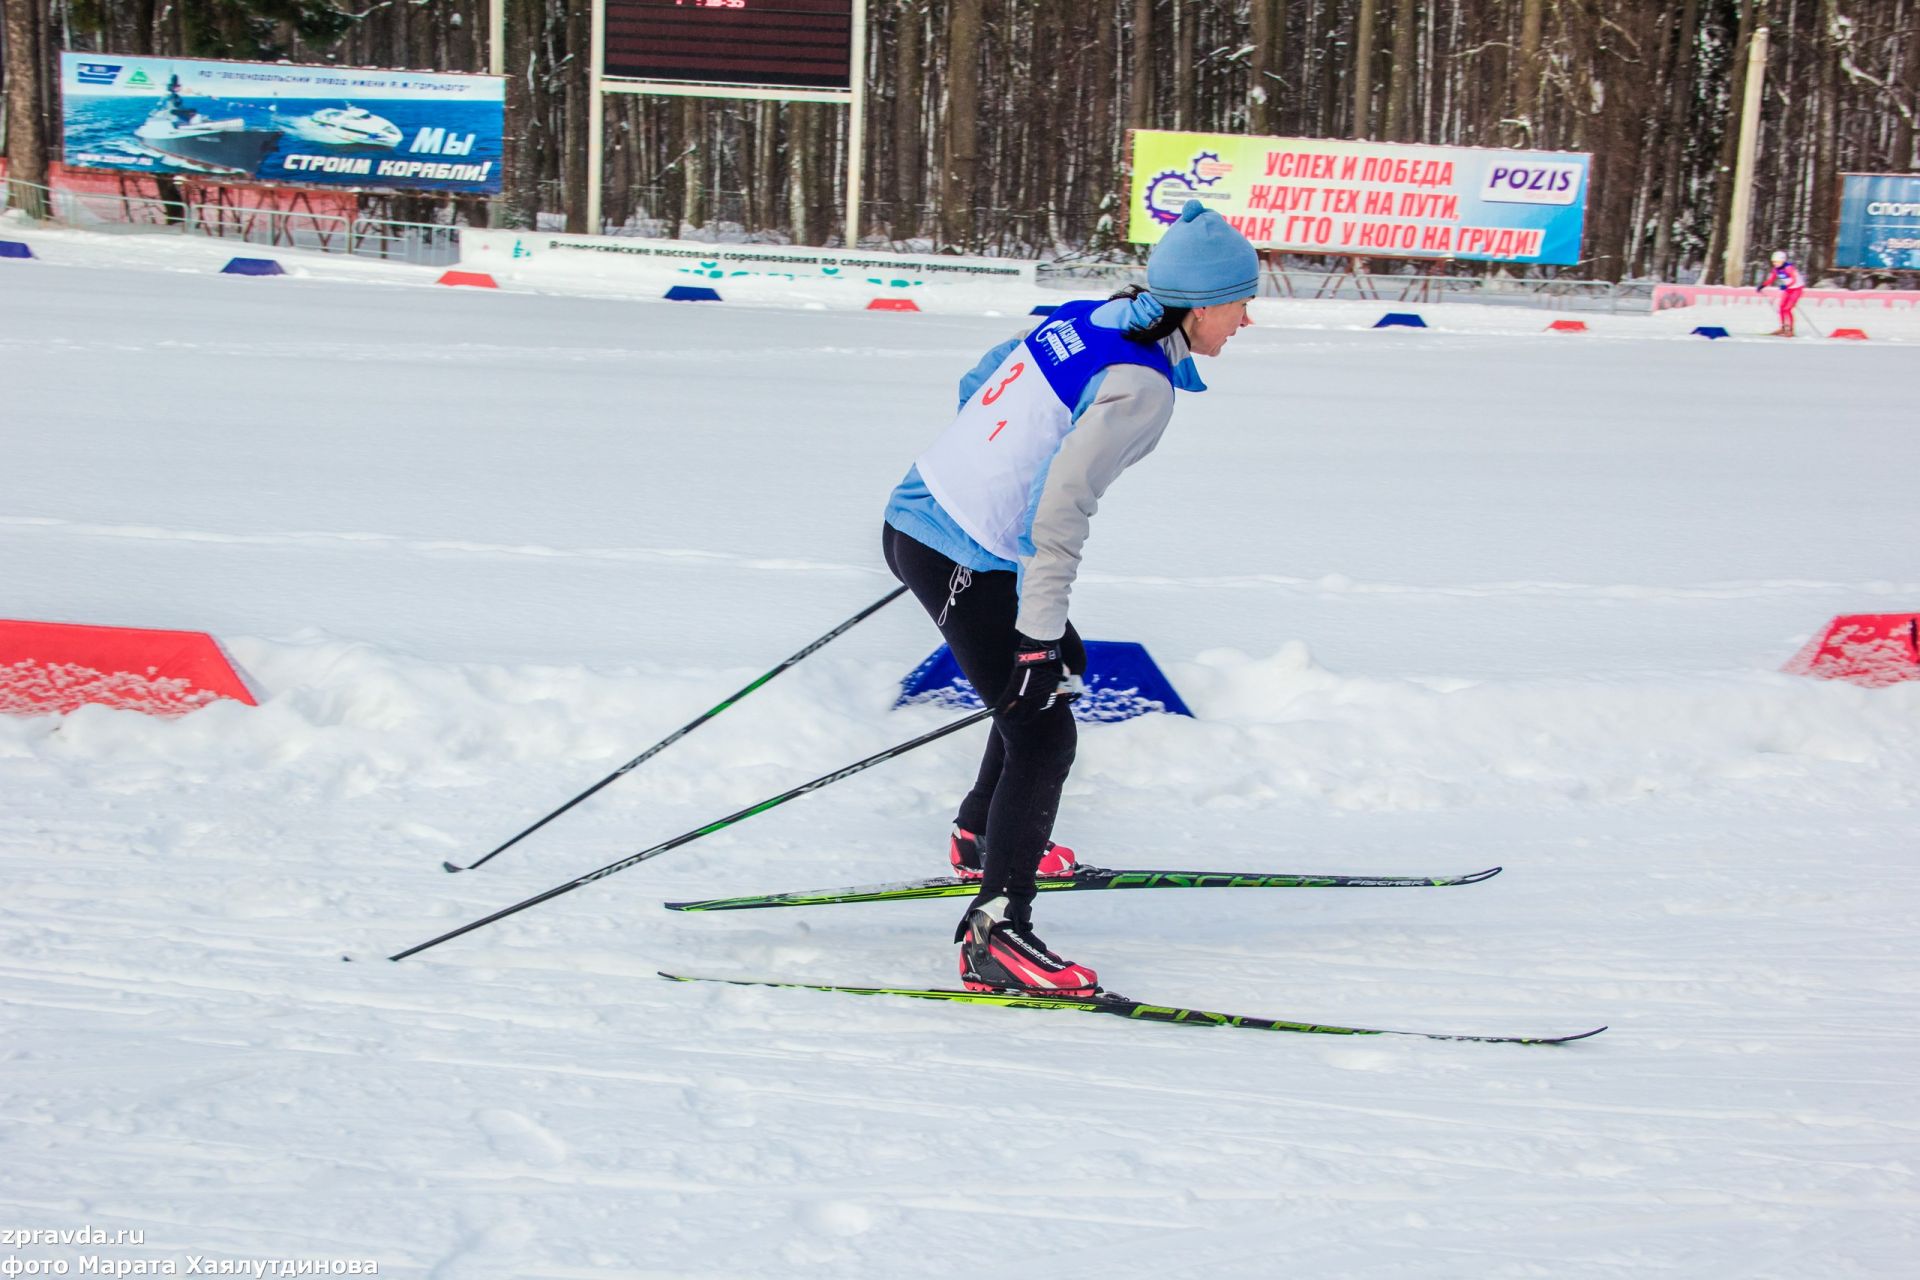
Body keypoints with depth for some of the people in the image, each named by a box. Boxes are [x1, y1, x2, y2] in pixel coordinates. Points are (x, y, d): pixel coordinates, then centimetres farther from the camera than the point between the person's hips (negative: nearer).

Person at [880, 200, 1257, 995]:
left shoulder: (1084, 321, 5)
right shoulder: (1139, 384, -20)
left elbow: (975, 386, 19)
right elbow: (1059, 510, -26)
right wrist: (1038, 637, -24)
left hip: (918, 517, 10)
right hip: (962, 563, -10)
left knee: (1062, 668, 27)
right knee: (1042, 734, -8)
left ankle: (982, 837, 39)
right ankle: (994, 935, -8)